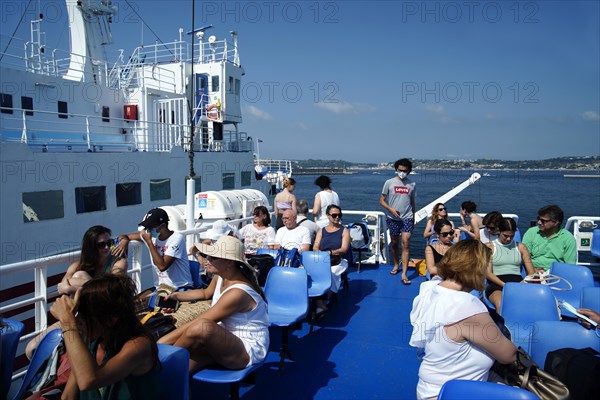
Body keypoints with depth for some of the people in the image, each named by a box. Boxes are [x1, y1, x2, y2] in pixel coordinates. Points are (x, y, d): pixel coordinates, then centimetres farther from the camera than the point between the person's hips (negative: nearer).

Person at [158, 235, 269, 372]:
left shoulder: (237, 293, -26)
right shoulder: (221, 277, 2)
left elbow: (199, 324, -24)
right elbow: (206, 293, 27)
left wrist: (162, 343, -19)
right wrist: (176, 295, 19)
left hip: (248, 350, -8)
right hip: (225, 342, 8)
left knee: (202, 328, -34)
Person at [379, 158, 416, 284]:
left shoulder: (412, 184, 5)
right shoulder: (389, 182, 0)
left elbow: (412, 202, 15)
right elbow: (381, 200, 1)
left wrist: (413, 218, 18)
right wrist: (391, 209, -15)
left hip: (407, 218, 0)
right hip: (393, 218, 0)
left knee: (406, 244, -10)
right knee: (394, 243, 11)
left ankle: (404, 274, -12)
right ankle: (396, 265, 34)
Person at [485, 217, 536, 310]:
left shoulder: (521, 247, 22)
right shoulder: (489, 246, 12)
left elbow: (531, 271, 16)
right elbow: (488, 273, 3)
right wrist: (504, 285, -15)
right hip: (497, 284, -2)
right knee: (501, 305, -38)